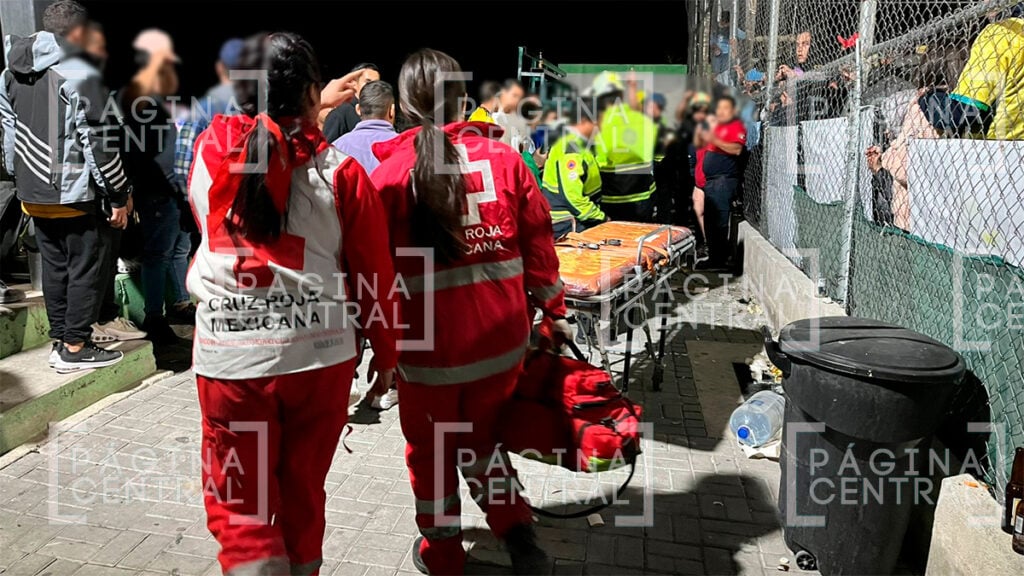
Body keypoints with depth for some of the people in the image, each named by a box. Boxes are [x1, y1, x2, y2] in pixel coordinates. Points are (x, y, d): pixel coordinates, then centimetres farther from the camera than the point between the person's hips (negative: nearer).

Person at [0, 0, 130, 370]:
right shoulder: (80, 76, -13)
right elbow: (98, 144, -15)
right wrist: (118, 197, -10)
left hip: (33, 194, 8)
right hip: (73, 194, -7)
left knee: (54, 266, 15)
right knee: (84, 269, 2)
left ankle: (59, 341, 22)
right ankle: (75, 348, 7)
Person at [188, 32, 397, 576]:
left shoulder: (209, 151, -2)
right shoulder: (340, 170, -8)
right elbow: (374, 274, -2)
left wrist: (318, 106, 29)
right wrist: (385, 354, 11)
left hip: (229, 357, 1)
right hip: (320, 354, 0)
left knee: (237, 510, 14)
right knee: (302, 498, 20)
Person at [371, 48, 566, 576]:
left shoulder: (389, 173, -7)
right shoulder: (503, 158, -2)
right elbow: (537, 240, 3)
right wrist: (554, 308, 15)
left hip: (429, 341, -3)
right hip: (502, 336, 3)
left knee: (430, 450, 19)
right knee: (480, 440, 25)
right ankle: (517, 531, 15)